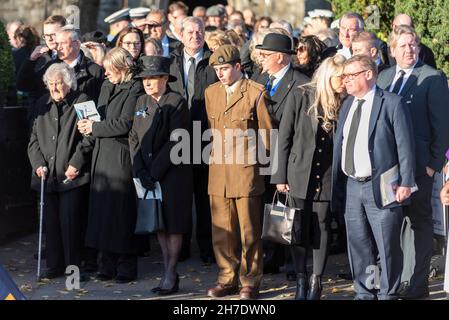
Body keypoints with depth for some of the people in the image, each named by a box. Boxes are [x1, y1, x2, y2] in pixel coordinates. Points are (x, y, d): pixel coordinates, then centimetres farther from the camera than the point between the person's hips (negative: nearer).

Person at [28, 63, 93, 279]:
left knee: (70, 221, -7)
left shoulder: (81, 102, 0)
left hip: (73, 175, -5)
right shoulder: (42, 105, 14)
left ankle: (73, 267, 1)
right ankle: (55, 265, 15)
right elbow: (34, 139, 14)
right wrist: (38, 164, 0)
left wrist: (76, 164, -10)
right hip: (47, 173, 5)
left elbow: (88, 137, -4)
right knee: (50, 221, 6)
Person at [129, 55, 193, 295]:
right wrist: (140, 171, -5)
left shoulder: (176, 103, -8)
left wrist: (154, 171, -16)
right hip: (148, 175, 6)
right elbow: (134, 138, 8)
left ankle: (171, 275, 2)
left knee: (173, 223, -2)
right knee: (159, 224, 9)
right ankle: (168, 273, 15)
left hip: (173, 174, -6)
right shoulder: (141, 102, 11)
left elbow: (175, 141, -14)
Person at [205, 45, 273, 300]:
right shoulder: (211, 92, 12)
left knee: (249, 231, 0)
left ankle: (250, 282, 8)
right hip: (218, 171, 5)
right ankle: (228, 279, 17)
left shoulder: (256, 93, -5)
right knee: (222, 231, 7)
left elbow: (267, 135, 0)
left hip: (247, 171, -5)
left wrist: (252, 156, 2)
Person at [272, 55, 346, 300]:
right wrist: (281, 176, -3)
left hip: (327, 176, 1)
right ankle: (301, 281, 14)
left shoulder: (343, 102, 0)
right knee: (298, 229, 3)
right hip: (299, 172, -1)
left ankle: (317, 281, 13)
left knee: (321, 228, 3)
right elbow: (284, 137, -1)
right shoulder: (299, 96, -4)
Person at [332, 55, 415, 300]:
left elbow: (405, 146, -8)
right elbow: (338, 144, 15)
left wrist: (405, 183, -12)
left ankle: (387, 294, 11)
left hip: (381, 187, -6)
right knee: (358, 245, 11)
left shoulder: (392, 103, -6)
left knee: (387, 246, -1)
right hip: (350, 186, 6)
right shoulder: (347, 105, 13)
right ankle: (364, 293, 21)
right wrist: (336, 183, 11)